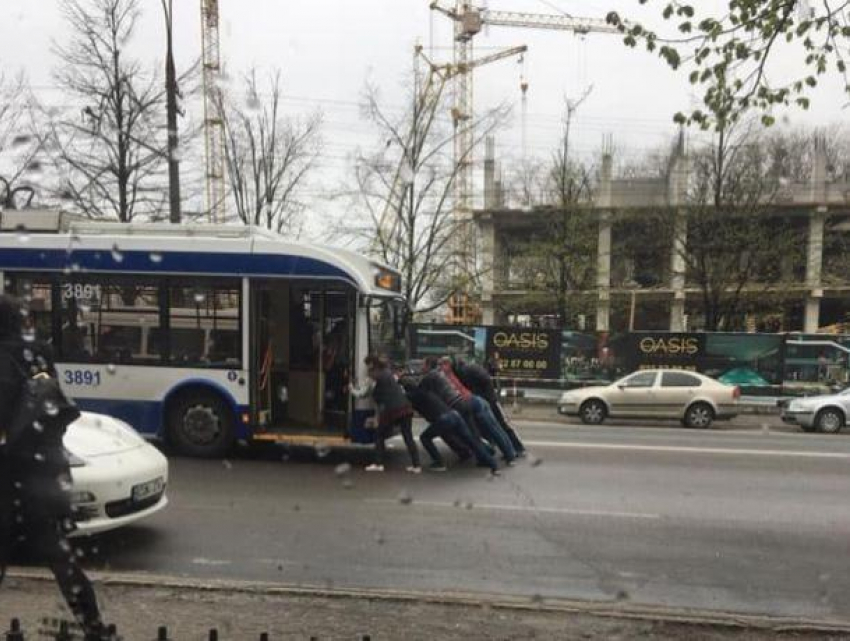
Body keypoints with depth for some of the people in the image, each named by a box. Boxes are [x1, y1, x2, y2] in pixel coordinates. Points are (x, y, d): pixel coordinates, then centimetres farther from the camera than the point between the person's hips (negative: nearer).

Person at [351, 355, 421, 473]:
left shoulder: (374, 377, 1)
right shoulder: (388, 372, 19)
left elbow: (362, 394, 9)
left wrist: (352, 390, 27)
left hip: (391, 410, -6)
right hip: (406, 407, 6)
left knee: (379, 435, 13)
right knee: (408, 437, 8)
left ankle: (378, 464, 11)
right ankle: (416, 465, 4)